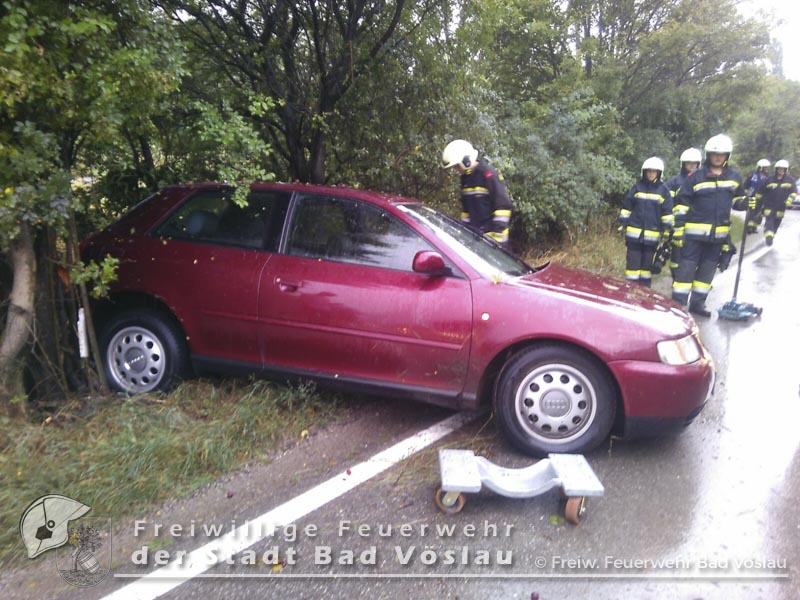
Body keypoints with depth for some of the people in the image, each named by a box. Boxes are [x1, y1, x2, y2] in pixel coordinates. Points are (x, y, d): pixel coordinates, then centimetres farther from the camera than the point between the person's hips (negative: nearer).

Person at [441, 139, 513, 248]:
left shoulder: (489, 175, -14)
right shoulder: (465, 178, 12)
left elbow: (504, 206, -16)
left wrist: (497, 233, -17)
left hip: (492, 235, -8)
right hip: (474, 235, 8)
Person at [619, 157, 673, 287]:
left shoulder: (663, 190, 4)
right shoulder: (637, 187, 5)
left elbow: (667, 212, 5)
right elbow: (626, 207, 8)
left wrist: (666, 229, 0)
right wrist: (623, 224, 3)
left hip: (652, 234, 0)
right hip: (634, 232, 0)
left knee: (648, 262, 8)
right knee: (633, 261, 0)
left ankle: (644, 289, 17)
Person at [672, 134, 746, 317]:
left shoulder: (734, 177, 8)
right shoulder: (696, 176, -4)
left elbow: (738, 199, 21)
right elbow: (683, 201, -4)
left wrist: (747, 204, -2)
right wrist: (678, 226, -10)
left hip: (719, 233, 5)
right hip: (695, 231, -5)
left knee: (708, 268, 11)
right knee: (687, 266, -6)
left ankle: (697, 302, 21)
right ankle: (678, 303, -2)